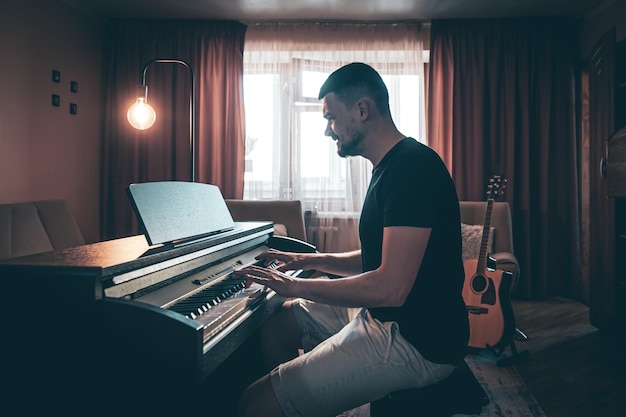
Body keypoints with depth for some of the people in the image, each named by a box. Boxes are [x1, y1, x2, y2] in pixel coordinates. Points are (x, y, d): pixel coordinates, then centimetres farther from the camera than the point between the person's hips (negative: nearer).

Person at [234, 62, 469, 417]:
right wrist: (312, 261, 10)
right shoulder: (391, 168, 13)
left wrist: (296, 286, -17)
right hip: (385, 317, 10)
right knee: (277, 326, 17)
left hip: (419, 341, -10)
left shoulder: (413, 166, -21)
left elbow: (390, 288, -28)